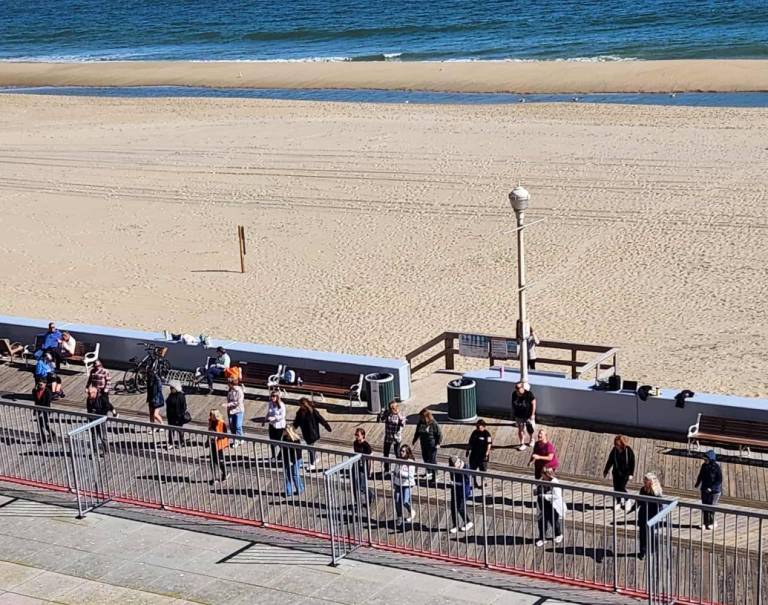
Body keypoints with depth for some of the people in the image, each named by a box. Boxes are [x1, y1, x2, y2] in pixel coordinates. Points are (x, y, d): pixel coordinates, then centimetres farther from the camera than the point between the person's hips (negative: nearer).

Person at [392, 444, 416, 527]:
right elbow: (394, 472, 15)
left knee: (405, 502, -10)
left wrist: (402, 473, -30)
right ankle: (399, 517, 20)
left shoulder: (410, 462, -14)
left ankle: (411, 513, 20)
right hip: (398, 484, 5)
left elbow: (411, 475, -19)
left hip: (407, 484, -5)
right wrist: (393, 483, 13)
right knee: (397, 501, 2)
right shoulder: (398, 460, 5)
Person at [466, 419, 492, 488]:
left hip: (482, 455, -6)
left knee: (482, 470, 5)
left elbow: (489, 444, -16)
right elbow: (470, 442, 15)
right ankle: (475, 483, 26)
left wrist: (487, 454, -22)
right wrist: (468, 450, 13)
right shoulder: (475, 432, 6)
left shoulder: (486, 434, -13)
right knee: (473, 468, 11)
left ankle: (482, 483, 20)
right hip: (474, 453, 6)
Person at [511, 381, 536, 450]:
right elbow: (513, 404, 6)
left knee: (530, 429, 14)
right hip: (519, 416, 3)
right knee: (520, 430, 5)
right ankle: (522, 444, 18)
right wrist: (513, 413, 10)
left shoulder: (529, 394, -22)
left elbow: (533, 404, -15)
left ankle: (531, 439, 43)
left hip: (528, 415, -3)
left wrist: (532, 414, -15)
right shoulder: (514, 394, -9)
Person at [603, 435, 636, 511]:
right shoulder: (614, 450, -6)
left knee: (622, 488, -9)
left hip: (625, 472, -4)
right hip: (616, 472, 4)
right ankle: (620, 502, 31)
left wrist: (631, 474, -11)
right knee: (616, 488, 8)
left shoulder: (628, 451, -16)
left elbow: (632, 463, -9)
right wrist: (606, 471, 11)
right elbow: (610, 461, 6)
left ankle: (627, 500, 18)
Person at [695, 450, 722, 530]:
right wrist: (697, 484, 1)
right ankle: (705, 523, 21)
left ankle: (712, 523, 18)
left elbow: (719, 480, -16)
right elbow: (700, 476, 13)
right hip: (704, 490, 5)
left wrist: (711, 488, -23)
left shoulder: (717, 467, -18)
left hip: (714, 491, -5)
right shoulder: (704, 466, -2)